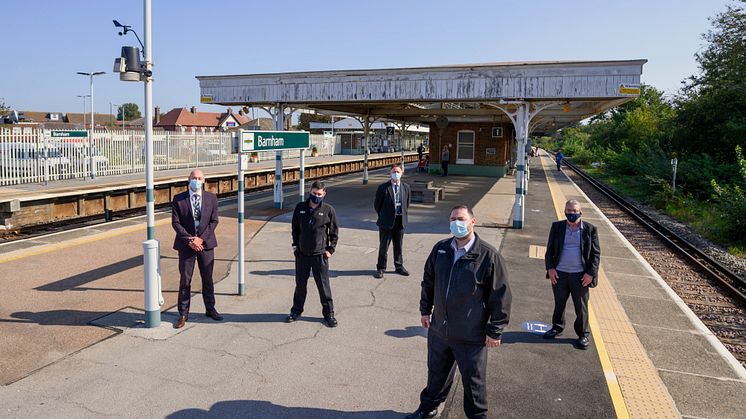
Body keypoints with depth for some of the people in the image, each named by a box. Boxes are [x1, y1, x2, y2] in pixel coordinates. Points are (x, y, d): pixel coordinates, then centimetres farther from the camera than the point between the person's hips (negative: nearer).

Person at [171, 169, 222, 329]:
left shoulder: (211, 198, 1)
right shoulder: (178, 199, -3)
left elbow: (214, 221, -2)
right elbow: (175, 223, -5)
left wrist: (201, 239, -13)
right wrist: (189, 240, -15)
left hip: (206, 243, 2)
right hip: (186, 245, -1)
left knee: (208, 279, 12)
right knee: (185, 280, 4)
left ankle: (210, 309, 27)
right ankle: (183, 314, 14)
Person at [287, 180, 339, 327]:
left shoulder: (328, 210, -5)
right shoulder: (300, 208, 2)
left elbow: (334, 232, 1)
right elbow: (295, 228, 14)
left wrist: (330, 249, -4)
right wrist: (295, 245, 8)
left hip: (320, 254, -3)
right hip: (302, 254, 3)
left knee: (324, 285, 4)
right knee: (300, 284, 15)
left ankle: (329, 313, 17)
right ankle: (296, 311, 31)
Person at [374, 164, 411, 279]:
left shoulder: (406, 187, 3)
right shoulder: (383, 187, -9)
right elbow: (377, 204, -1)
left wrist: (403, 215, 11)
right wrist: (383, 216, 4)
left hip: (400, 221, 3)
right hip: (386, 222, -3)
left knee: (398, 245, 15)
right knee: (383, 246, 5)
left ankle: (399, 266, 29)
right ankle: (380, 268, 16)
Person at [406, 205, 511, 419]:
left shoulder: (488, 256, -17)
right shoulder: (440, 249, -2)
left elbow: (500, 296, -13)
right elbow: (428, 281, 12)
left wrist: (495, 331, -10)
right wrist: (425, 309, 15)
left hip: (472, 336, -5)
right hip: (439, 329, 5)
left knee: (473, 381, 13)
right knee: (437, 373, 24)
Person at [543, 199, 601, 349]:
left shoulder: (590, 229, -3)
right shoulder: (557, 227, 1)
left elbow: (596, 253, -1)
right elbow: (550, 249, 6)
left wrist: (590, 273, -7)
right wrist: (550, 268, -3)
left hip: (580, 275, -2)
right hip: (559, 273, 2)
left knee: (581, 307, 8)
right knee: (559, 303, 15)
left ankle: (583, 334, 23)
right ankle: (557, 327, 34)